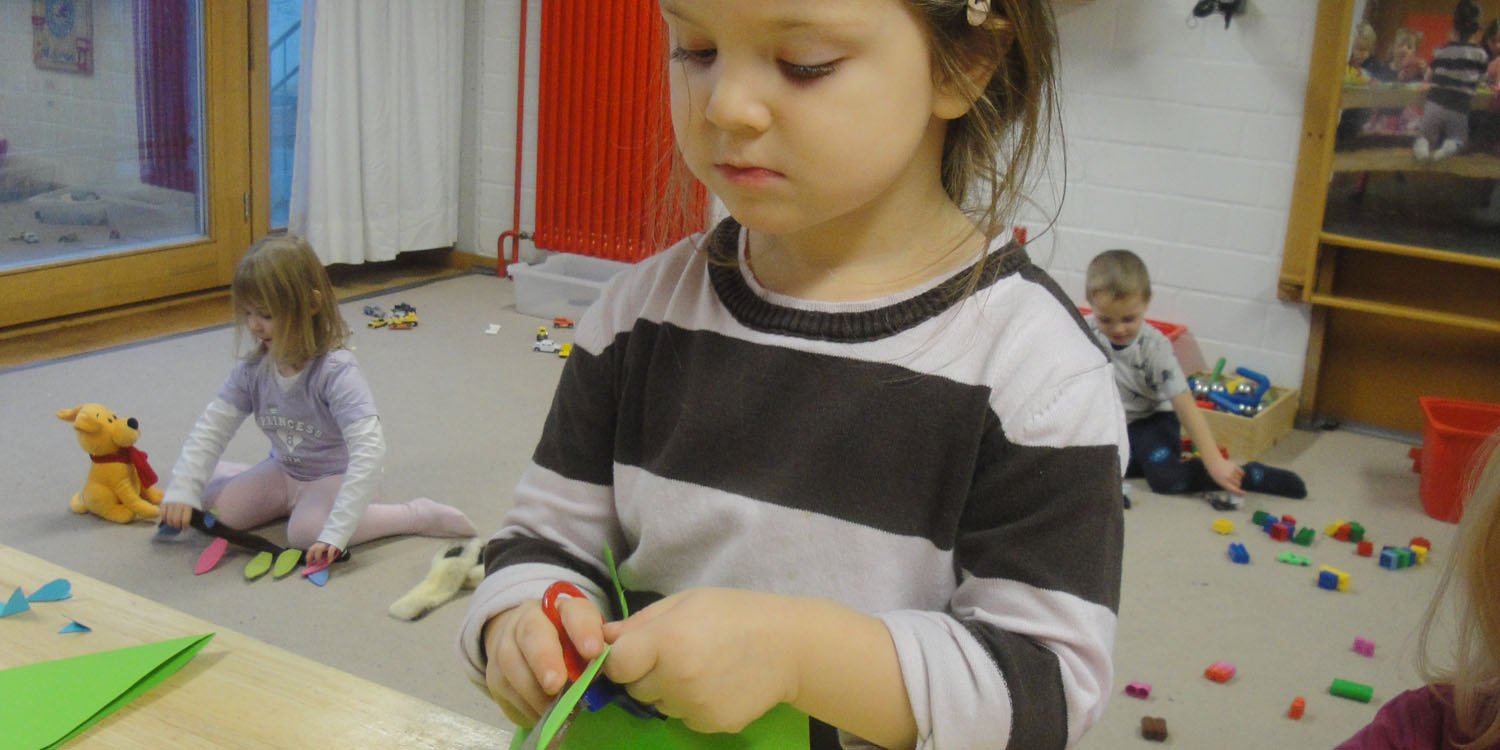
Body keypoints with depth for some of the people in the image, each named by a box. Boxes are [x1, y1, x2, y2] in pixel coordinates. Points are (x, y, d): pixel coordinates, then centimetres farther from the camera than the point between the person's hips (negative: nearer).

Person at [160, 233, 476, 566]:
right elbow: (211, 429, -2)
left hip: (335, 475, -7)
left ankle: (417, 515, -15)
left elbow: (369, 450, -35)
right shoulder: (254, 368, -7)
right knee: (214, 506, -9)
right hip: (284, 472, 7)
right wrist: (181, 490, -16)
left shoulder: (336, 371, -27)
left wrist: (336, 531, -41)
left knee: (307, 530, -33)